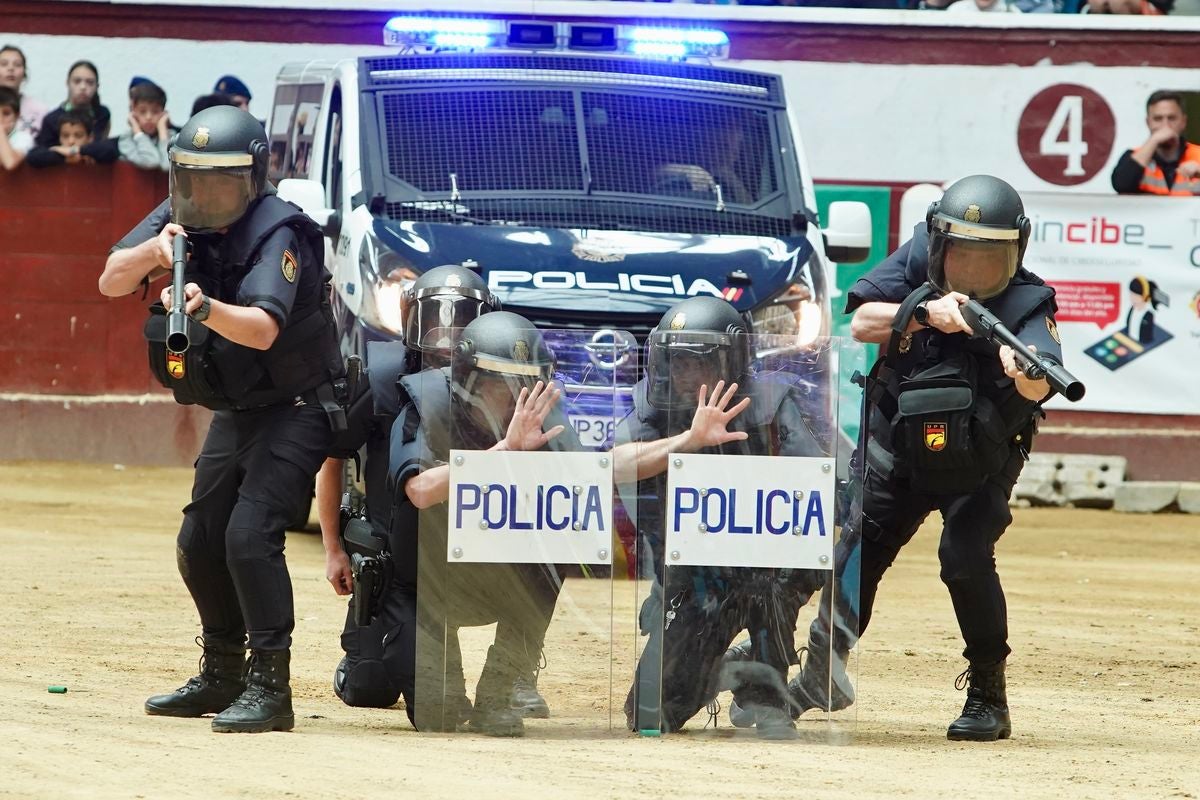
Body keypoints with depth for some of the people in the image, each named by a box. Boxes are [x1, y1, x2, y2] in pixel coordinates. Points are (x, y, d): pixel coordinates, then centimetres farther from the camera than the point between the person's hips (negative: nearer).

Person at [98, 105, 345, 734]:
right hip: (235, 414, 8)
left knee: (250, 535, -22)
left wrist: (206, 308, -57)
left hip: (294, 410, -8)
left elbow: (262, 328, -39)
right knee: (200, 543, 12)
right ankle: (222, 676, 28)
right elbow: (111, 282, -10)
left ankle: (270, 686, -19)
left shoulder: (276, 232, -24)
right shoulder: (179, 218, -3)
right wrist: (154, 252, -30)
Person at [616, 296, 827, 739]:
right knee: (649, 716, -3)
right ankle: (715, 669, 30)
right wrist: (690, 439, -42)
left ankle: (765, 692, -16)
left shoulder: (768, 405, -14)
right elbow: (619, 463, -28)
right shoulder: (654, 410, -7)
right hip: (690, 582, 3)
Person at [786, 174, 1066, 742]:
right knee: (857, 553, 4)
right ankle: (823, 673, 26)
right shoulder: (919, 257, -14)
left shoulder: (1026, 304, -25)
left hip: (979, 462, -3)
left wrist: (1026, 371, -65)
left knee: (965, 556, -22)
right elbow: (861, 324, -19)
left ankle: (988, 696, -7)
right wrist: (925, 313, -36)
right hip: (900, 443, 3)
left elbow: (1038, 387, -42)